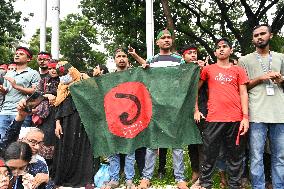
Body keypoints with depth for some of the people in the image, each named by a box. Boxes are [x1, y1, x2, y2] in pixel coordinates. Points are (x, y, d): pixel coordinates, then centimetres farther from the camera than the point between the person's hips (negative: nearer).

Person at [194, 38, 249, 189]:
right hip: (214, 119, -1)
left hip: (236, 119, 1)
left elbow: (243, 94, 6)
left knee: (235, 156, 8)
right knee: (210, 155, 4)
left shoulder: (238, 71, 11)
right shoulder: (208, 69, 9)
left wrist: (245, 117, -2)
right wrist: (196, 110, 7)